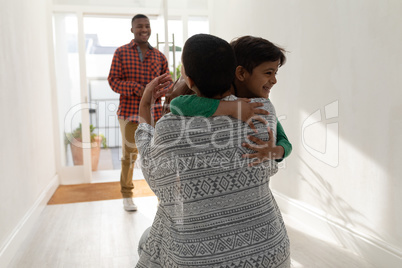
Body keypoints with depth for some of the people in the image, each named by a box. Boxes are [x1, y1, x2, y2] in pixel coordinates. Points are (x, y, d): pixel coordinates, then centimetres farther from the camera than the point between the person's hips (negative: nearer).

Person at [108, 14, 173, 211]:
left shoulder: (159, 56, 11)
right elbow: (113, 80, -2)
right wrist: (135, 88, -16)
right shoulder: (121, 53, 3)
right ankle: (127, 195, 23)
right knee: (129, 154, 6)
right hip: (129, 111, -2)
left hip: (154, 111, 2)